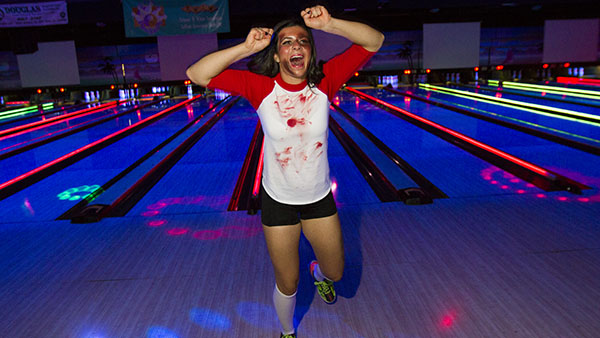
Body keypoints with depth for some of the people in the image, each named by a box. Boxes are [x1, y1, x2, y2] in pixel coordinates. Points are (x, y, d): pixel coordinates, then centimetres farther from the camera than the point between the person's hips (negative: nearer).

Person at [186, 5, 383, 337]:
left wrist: (328, 23, -29)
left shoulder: (324, 81, -13)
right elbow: (197, 74, -22)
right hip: (278, 201, -1)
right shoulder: (261, 87, -17)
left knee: (335, 271, 21)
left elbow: (374, 41, -16)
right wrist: (246, 47, -29)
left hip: (319, 198, 2)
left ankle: (319, 274, 61)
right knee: (287, 284, 16)